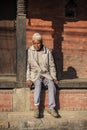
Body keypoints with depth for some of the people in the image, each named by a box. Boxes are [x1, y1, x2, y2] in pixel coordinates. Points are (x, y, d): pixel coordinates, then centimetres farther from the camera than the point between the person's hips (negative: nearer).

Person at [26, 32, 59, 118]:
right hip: (35, 74, -2)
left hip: (46, 74, 2)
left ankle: (51, 107, -29)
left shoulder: (47, 52, 2)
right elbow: (27, 66, -2)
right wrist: (28, 79, -11)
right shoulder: (29, 51, -2)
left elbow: (51, 66, 8)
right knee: (38, 83, -34)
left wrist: (54, 78, 1)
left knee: (51, 84, -27)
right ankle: (36, 107, -39)